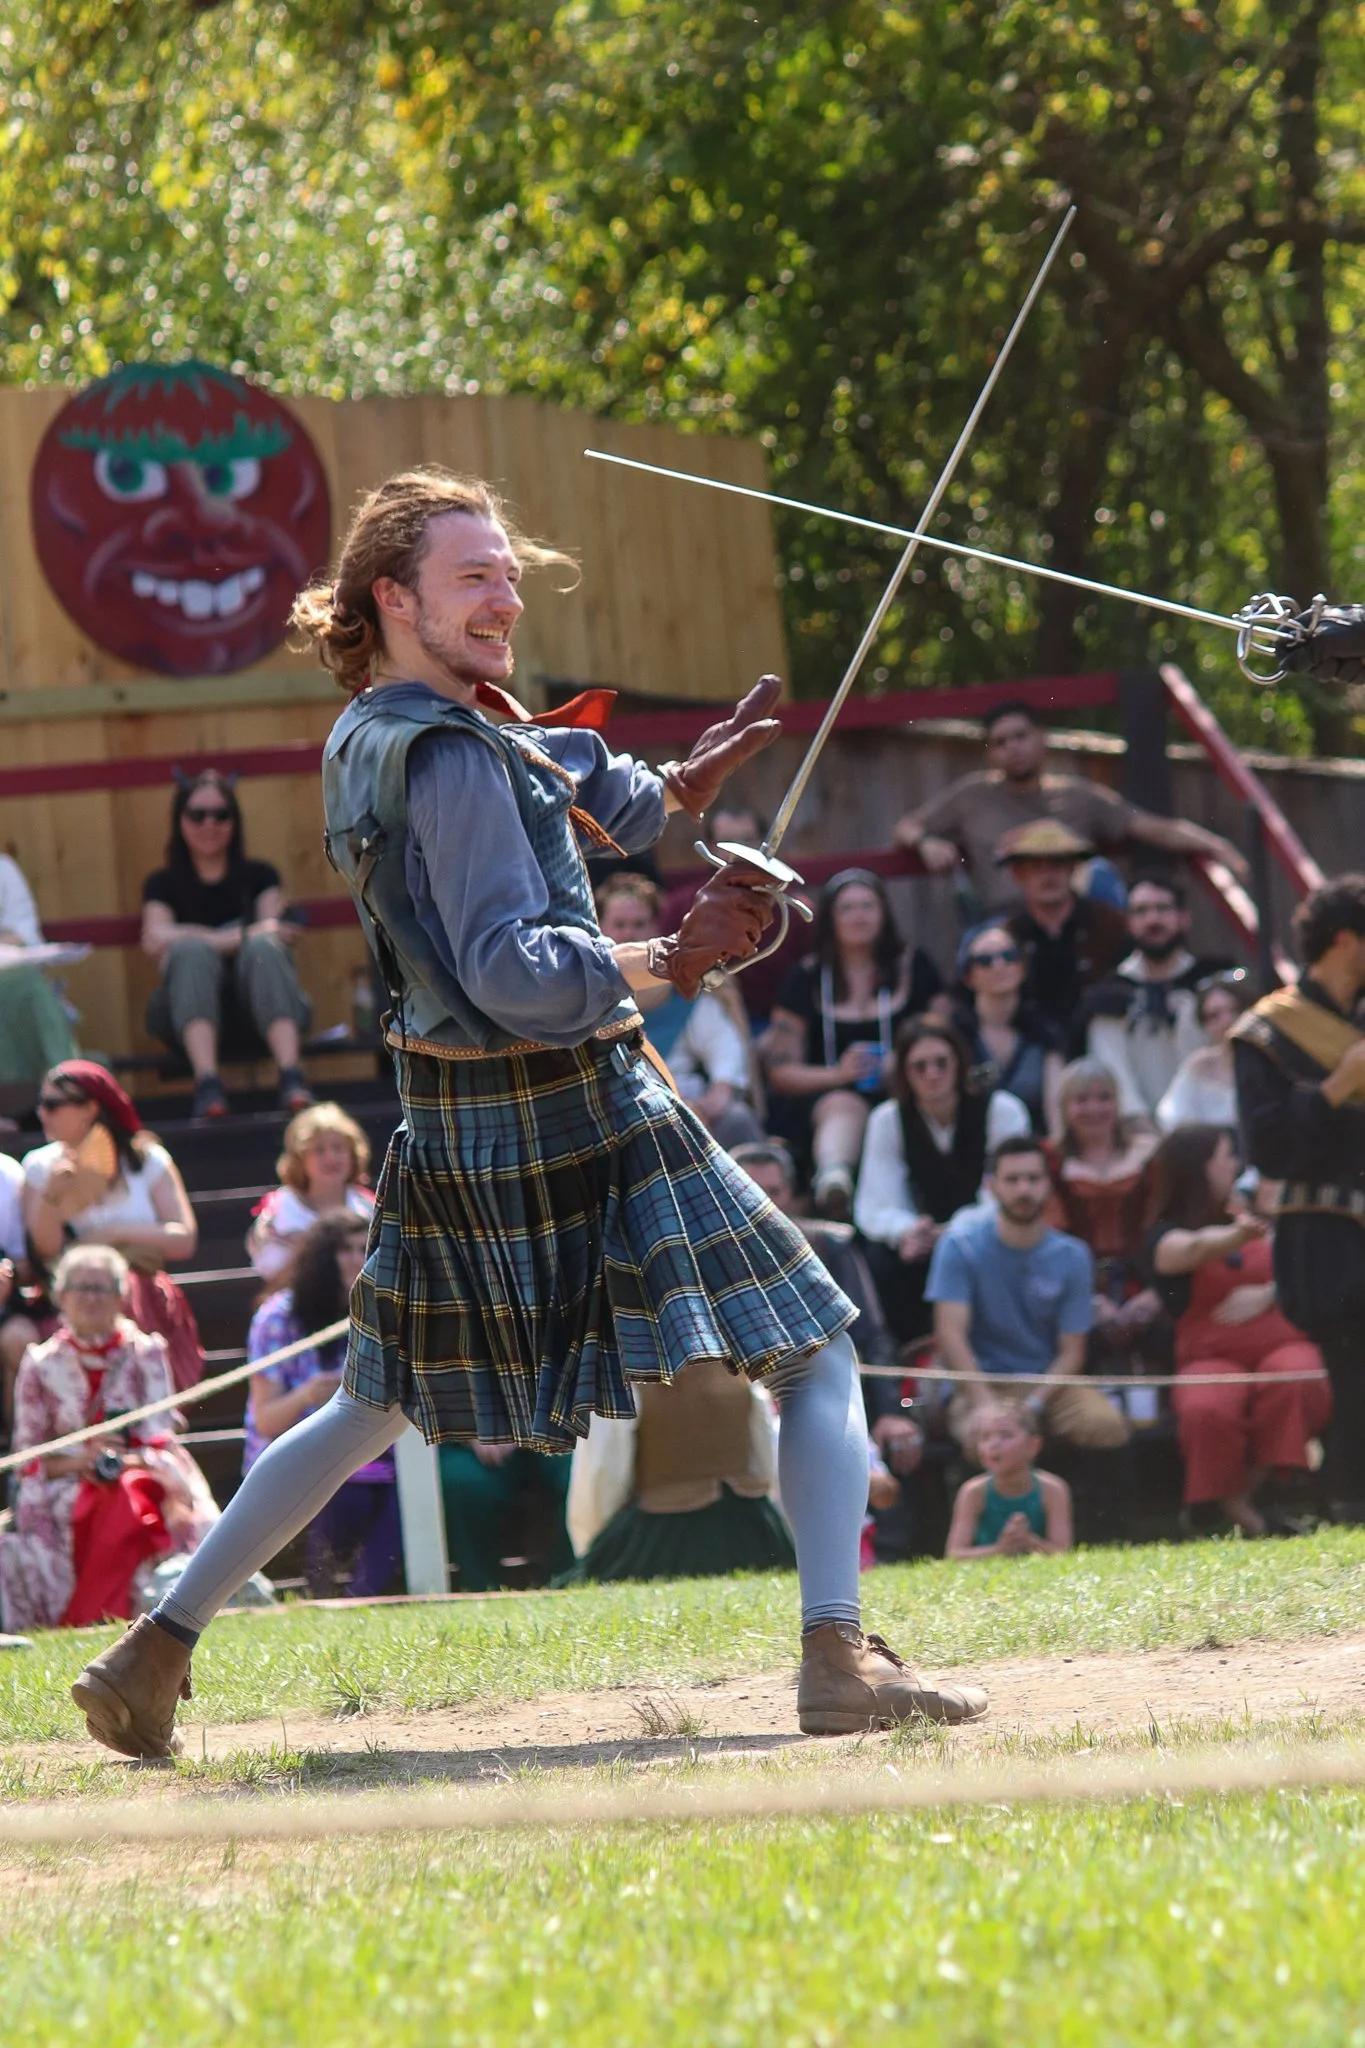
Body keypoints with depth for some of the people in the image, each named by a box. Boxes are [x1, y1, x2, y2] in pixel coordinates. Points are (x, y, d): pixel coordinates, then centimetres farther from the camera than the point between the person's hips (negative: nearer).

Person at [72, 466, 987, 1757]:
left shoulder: (363, 741, 11)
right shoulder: (453, 755, -18)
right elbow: (511, 969, -25)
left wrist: (672, 790, 13)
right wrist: (666, 962, -32)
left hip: (449, 1125, 9)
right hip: (577, 1113, -9)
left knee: (376, 1405, 21)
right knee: (815, 1359, -3)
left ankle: (158, 1649, 19)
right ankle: (838, 1660, -17)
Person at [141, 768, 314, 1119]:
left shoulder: (259, 876, 17)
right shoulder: (163, 885, 13)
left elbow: (271, 934, -1)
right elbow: (155, 940, -9)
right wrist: (236, 938, -22)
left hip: (257, 1005, 1)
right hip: (191, 1012, -1)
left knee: (263, 947, -29)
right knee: (191, 950, -30)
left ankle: (291, 1076, -47)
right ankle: (207, 1083, -48)